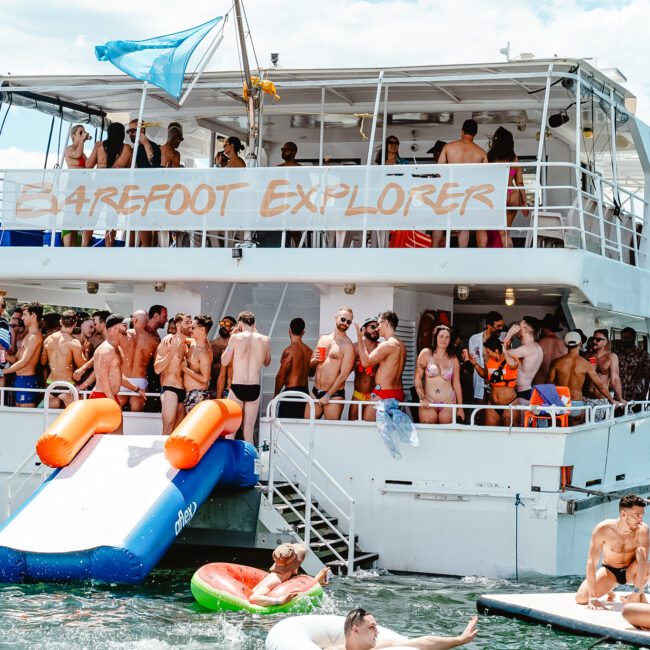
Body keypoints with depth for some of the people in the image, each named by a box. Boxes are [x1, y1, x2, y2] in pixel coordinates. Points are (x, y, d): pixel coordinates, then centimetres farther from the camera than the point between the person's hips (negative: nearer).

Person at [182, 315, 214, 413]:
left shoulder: (204, 352, -18)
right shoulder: (193, 343, 8)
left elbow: (204, 378, -23)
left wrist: (185, 369, -17)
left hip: (198, 394, -9)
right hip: (189, 393, 9)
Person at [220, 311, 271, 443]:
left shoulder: (236, 338, -5)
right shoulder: (265, 340, 2)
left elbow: (224, 362, 3)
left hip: (237, 387, -3)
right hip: (255, 389, 3)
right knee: (249, 432, 9)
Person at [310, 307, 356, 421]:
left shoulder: (348, 346, -8)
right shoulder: (323, 339, 12)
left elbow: (343, 375, -14)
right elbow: (311, 364, 21)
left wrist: (327, 395, -14)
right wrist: (315, 360, -3)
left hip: (334, 394, -6)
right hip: (315, 391, 6)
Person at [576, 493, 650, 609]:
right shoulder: (603, 529, -25)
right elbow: (591, 562, -27)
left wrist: (637, 593, -45)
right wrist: (592, 597, -34)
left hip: (630, 571, -1)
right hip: (609, 571, 1)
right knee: (581, 598, -19)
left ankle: (640, 596, -10)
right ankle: (607, 591, 12)